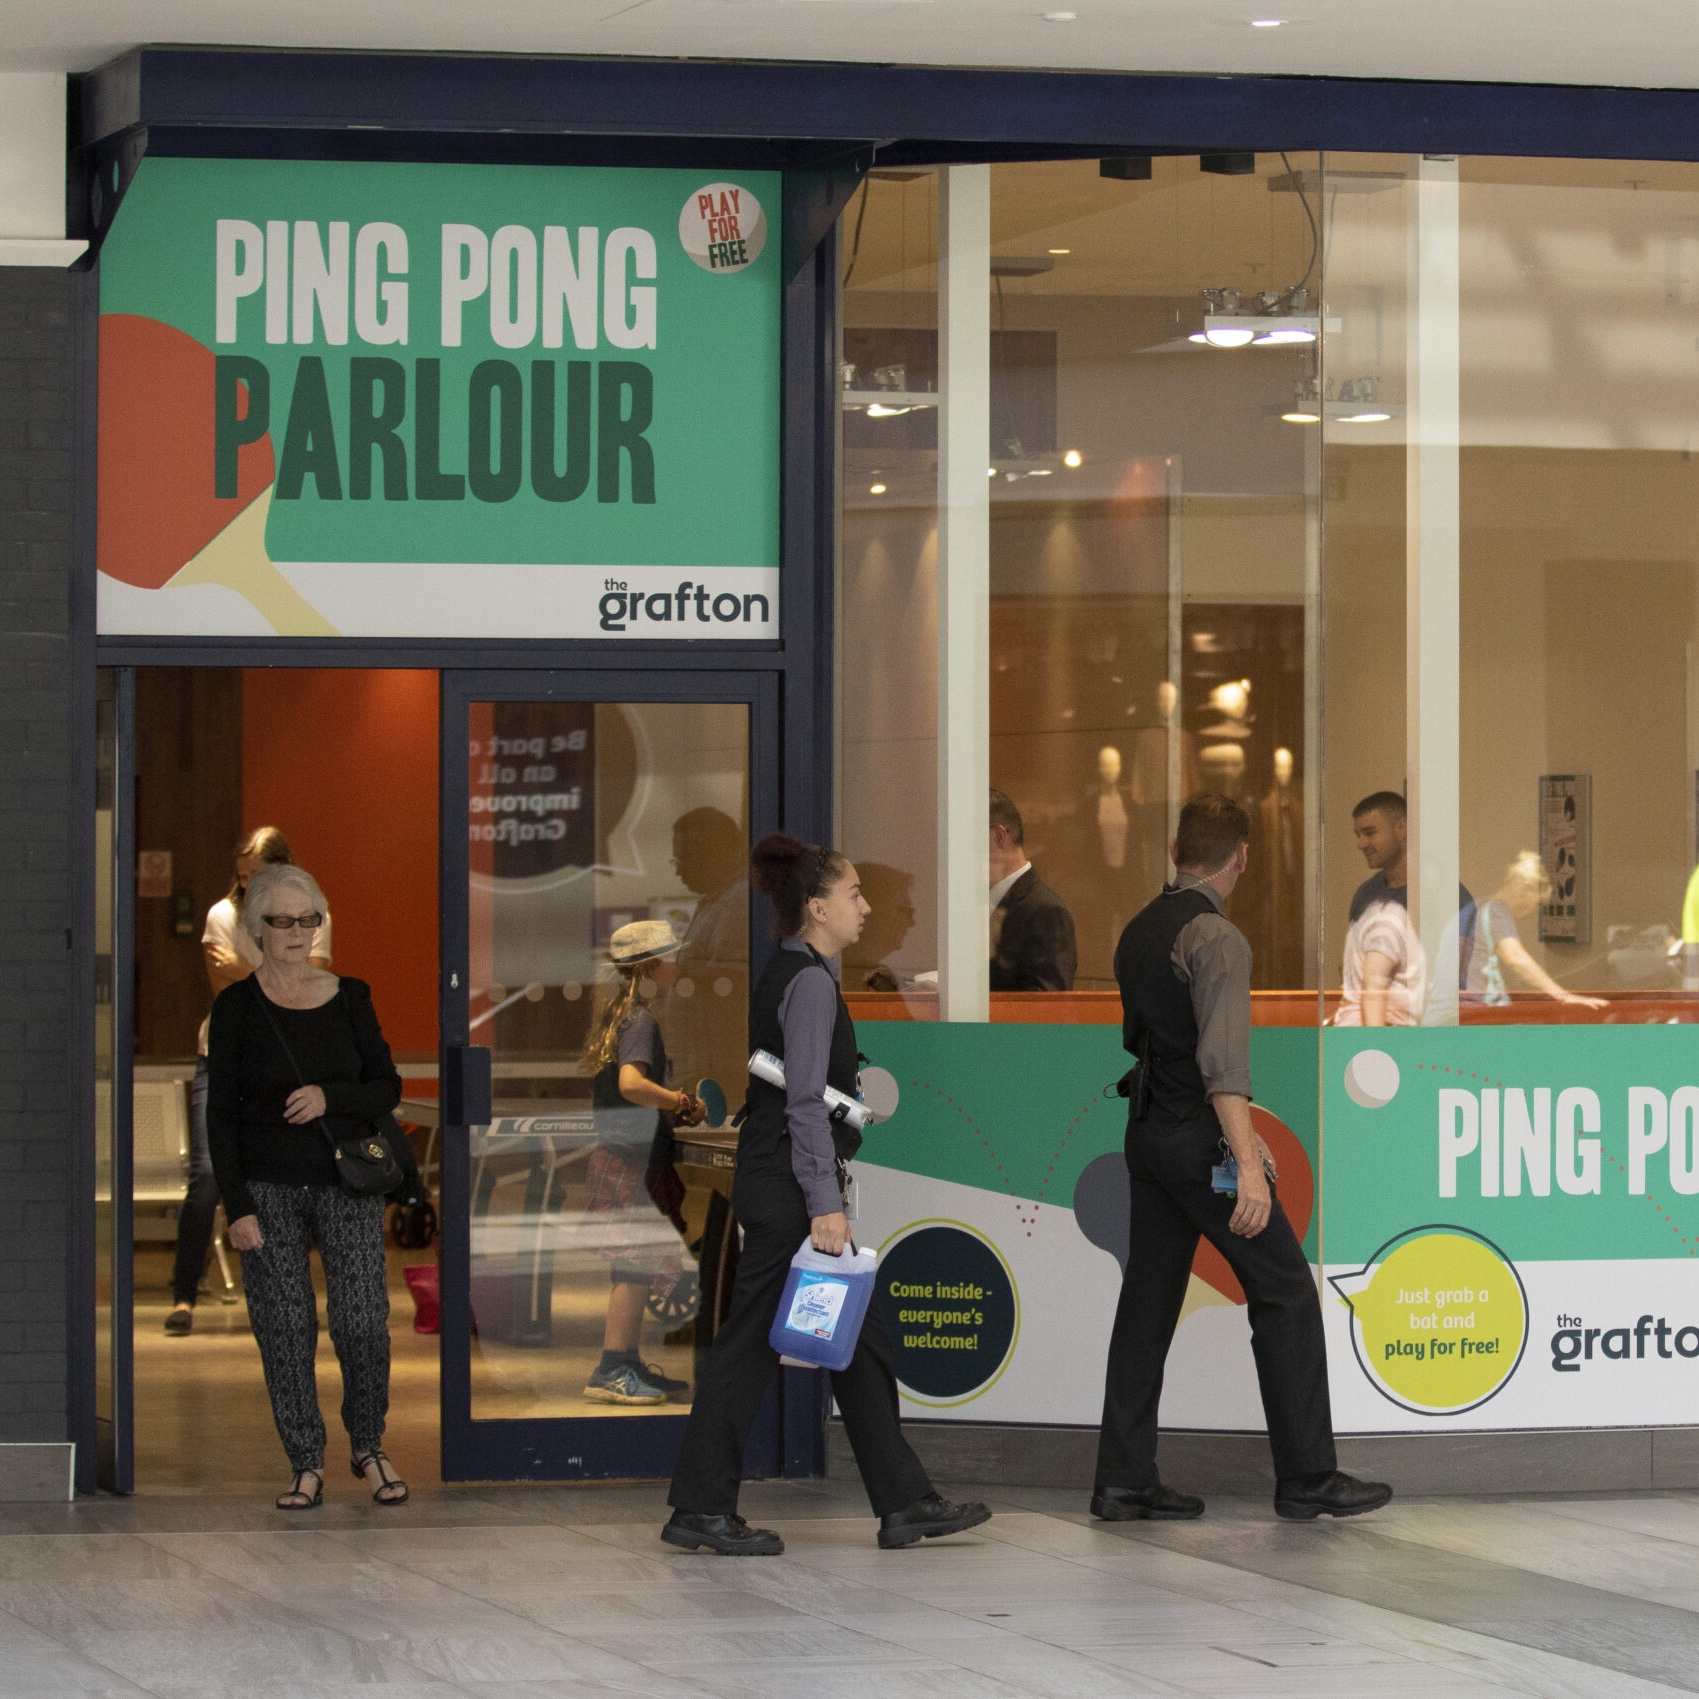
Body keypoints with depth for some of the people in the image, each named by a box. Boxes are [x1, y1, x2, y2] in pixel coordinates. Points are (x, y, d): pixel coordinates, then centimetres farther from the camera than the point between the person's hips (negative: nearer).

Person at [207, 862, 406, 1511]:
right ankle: (307, 1467, 7)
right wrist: (237, 1207, -8)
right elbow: (221, 1115, -1)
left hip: (347, 1182, 1)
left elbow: (388, 1088, 7)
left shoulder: (349, 998, 5)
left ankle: (368, 1446, 15)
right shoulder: (237, 1007, 0)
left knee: (363, 1321, -7)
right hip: (268, 1187, -1)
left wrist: (331, 1097, -13)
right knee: (284, 1329, -2)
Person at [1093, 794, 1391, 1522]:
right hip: (1201, 1139, -8)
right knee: (1286, 1295, -1)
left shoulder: (1139, 931, 12)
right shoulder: (1215, 937, -15)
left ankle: (1124, 1481, 7)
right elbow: (1223, 1060, -25)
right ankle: (1307, 1478, -1)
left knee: (1148, 1303, 9)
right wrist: (1247, 1164, -32)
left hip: (1148, 1133, 8)